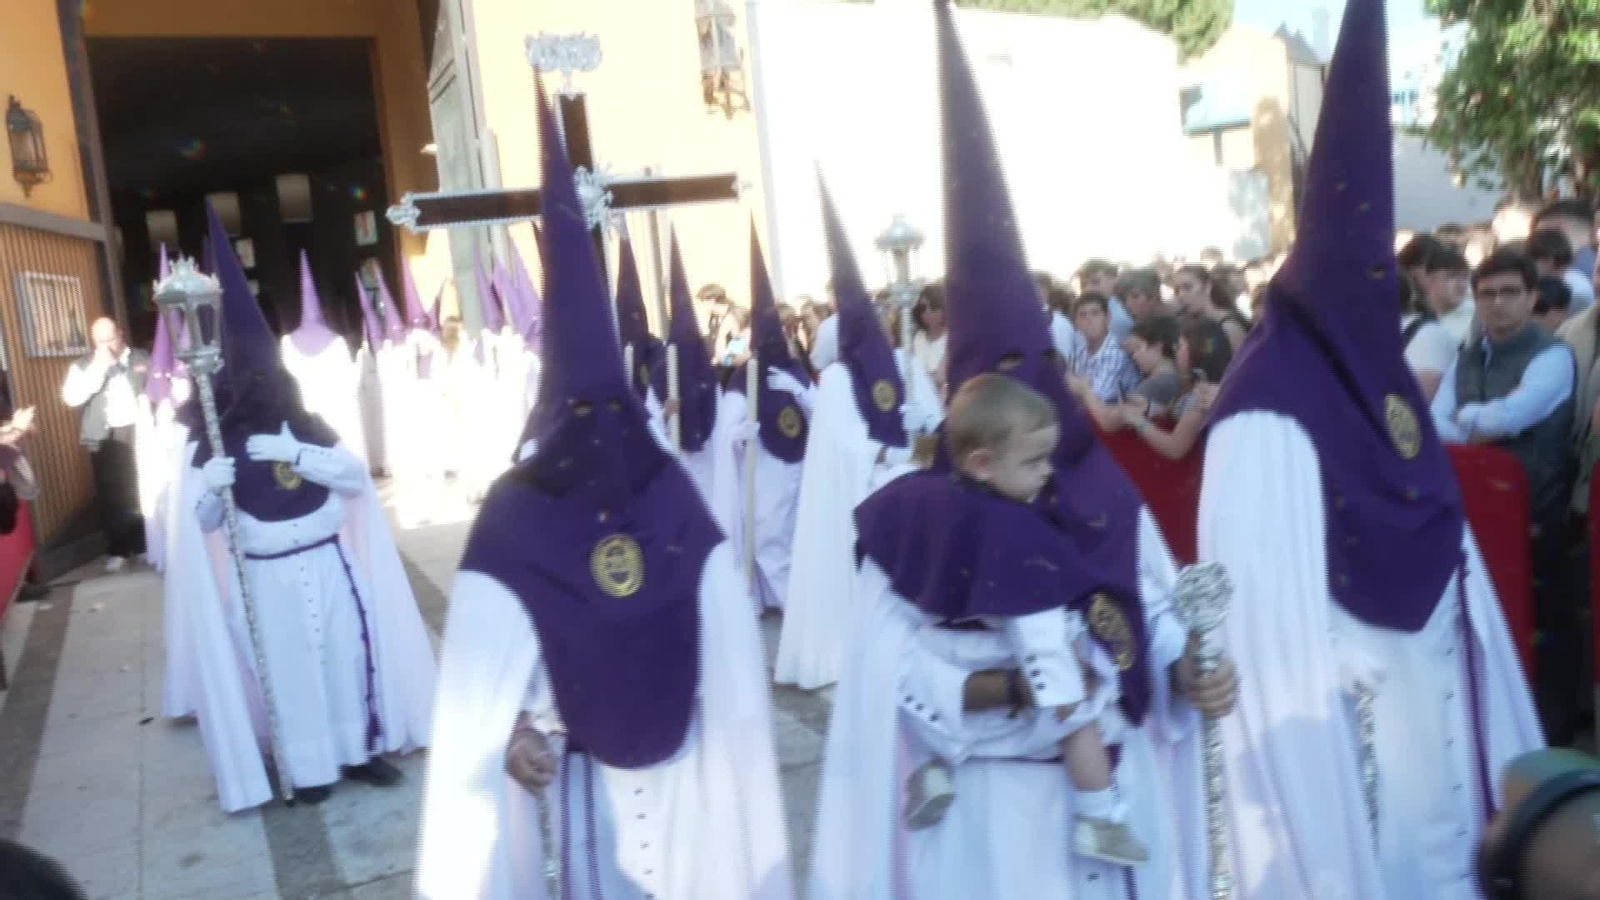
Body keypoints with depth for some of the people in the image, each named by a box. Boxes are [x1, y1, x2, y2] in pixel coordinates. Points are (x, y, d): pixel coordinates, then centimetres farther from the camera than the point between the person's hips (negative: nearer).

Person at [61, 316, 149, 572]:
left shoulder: (143, 359, 6)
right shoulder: (83, 366, 7)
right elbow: (71, 397, -10)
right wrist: (98, 367, -14)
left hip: (140, 434, 0)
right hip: (105, 439, 0)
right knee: (111, 497, 1)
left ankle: (145, 545, 18)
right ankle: (118, 550, 12)